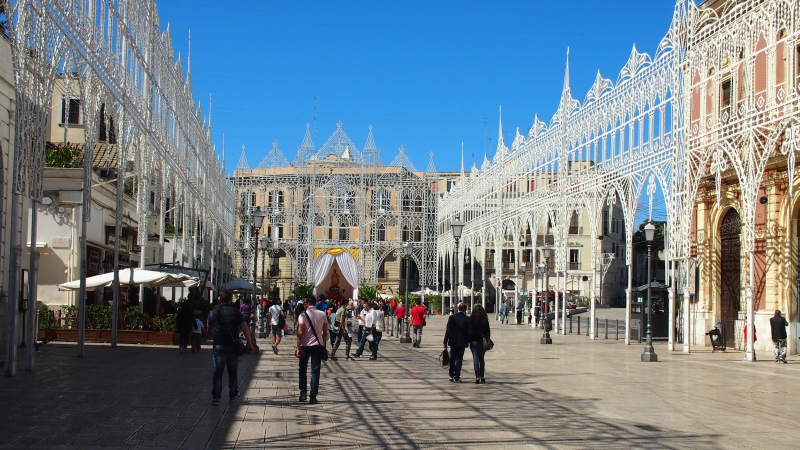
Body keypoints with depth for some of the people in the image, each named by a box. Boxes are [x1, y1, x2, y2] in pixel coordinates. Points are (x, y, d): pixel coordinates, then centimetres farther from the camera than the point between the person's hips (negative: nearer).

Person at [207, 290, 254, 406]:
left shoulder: (213, 312, 0)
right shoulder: (235, 312, -5)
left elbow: (209, 330, 14)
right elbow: (245, 329, -8)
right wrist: (250, 345, -4)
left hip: (218, 345, 1)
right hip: (233, 345, 0)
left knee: (217, 372, 3)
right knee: (232, 371, 14)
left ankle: (215, 397, -4)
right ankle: (233, 394, 23)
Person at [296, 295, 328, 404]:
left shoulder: (303, 315, -10)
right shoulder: (322, 314, 2)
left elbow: (300, 333, -13)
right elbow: (325, 332, 5)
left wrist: (298, 348, -8)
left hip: (305, 346, -2)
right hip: (318, 345, 2)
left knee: (303, 370, 16)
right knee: (315, 371, 5)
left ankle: (303, 393, 11)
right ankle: (313, 397, 3)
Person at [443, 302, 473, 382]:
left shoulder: (452, 317, -6)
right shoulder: (468, 319, -9)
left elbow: (448, 331, -7)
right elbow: (470, 332, -12)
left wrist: (445, 342, -1)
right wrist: (467, 341, 5)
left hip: (452, 342, 1)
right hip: (462, 342, -1)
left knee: (452, 359, 17)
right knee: (459, 359, 4)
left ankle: (451, 375, 20)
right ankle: (457, 377, 2)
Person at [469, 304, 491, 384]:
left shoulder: (471, 319, -8)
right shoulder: (485, 320, -5)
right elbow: (488, 331, -1)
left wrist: (468, 341, 2)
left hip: (474, 341, -2)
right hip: (483, 341, 2)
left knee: (475, 358, 1)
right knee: (481, 358, 14)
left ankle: (477, 376, -10)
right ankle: (482, 377, 16)